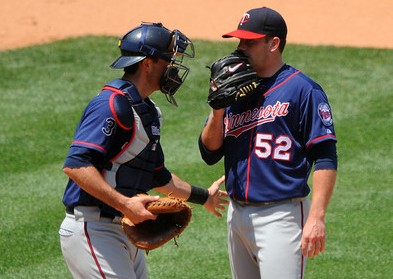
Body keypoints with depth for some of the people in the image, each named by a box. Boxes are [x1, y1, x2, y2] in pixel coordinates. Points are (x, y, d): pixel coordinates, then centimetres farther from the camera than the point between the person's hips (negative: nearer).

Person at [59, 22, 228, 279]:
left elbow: (157, 176, 29)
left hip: (126, 230, 10)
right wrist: (124, 203, -30)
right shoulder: (113, 104, -16)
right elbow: (75, 165, -25)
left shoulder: (148, 111, 16)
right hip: (92, 230, -10)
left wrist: (202, 196, 38)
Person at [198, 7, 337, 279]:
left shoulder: (302, 90, -7)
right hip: (238, 214, 7)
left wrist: (316, 217, -21)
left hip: (281, 216, -7)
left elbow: (325, 158, -13)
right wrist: (218, 109, -6)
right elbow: (210, 153, 11)